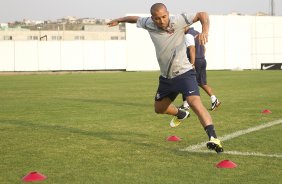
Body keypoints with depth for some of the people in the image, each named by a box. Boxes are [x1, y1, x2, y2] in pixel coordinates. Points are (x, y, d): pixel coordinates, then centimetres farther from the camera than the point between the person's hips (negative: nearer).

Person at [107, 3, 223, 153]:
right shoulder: (148, 24, -5)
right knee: (159, 108, 24)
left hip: (184, 73, -6)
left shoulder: (177, 21, -18)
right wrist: (119, 20, 34)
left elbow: (202, 15, -20)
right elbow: (136, 19, 18)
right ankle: (180, 114, 56)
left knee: (195, 103, -28)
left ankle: (213, 138, -37)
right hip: (166, 77, 7)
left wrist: (204, 31, -39)